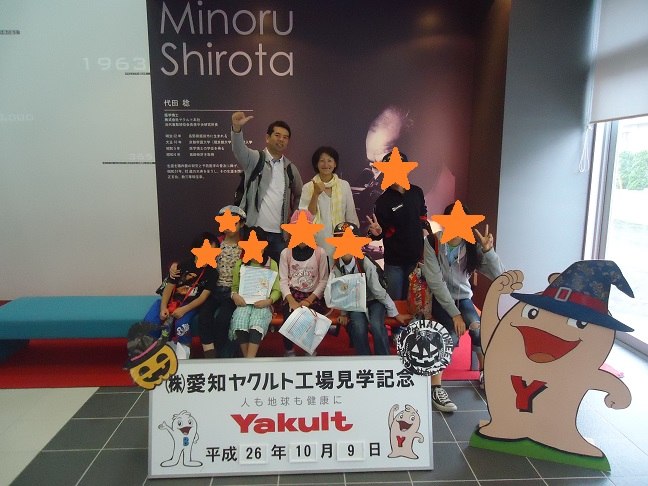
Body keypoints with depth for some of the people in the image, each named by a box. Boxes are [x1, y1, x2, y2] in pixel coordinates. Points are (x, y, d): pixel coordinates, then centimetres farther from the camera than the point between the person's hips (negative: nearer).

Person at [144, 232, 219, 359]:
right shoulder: (183, 265, 0)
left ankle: (182, 357, -17)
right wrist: (163, 307, -15)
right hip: (171, 301, 2)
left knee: (182, 323, -32)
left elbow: (203, 297, -8)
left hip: (191, 305, -2)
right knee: (149, 323, -20)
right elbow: (169, 287, -1)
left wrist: (184, 309, -20)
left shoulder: (212, 273, -2)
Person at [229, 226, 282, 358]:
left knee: (256, 325, -34)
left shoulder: (272, 264, 6)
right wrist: (234, 295, -9)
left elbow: (276, 290, 5)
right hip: (244, 303, 2)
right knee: (240, 325, -31)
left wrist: (268, 301, -15)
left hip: (262, 304, -1)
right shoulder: (240, 264, 12)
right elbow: (235, 286, 15)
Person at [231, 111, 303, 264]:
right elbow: (239, 150, -21)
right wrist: (237, 128, -40)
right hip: (253, 231, -3)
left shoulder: (290, 168, 11)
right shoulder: (254, 159, 0)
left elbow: (299, 194, 23)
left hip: (279, 234, 4)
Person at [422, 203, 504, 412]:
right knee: (452, 335, -29)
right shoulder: (432, 243, -17)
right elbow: (436, 283, -20)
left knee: (477, 329, -24)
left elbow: (499, 276, -14)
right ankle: (435, 388, -18)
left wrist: (488, 249, -28)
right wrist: (455, 314, -24)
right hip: (439, 298, -3)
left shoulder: (472, 247, -7)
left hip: (463, 297, 3)